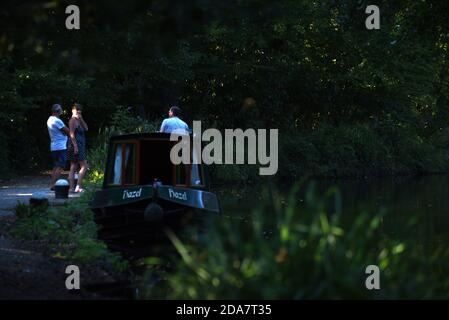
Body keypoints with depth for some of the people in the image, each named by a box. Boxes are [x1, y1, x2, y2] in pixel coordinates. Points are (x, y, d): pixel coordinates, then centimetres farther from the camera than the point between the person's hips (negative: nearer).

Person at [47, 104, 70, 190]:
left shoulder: (50, 120, 14)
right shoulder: (57, 121, -16)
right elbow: (67, 131, -12)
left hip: (54, 147, 10)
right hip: (61, 147, -10)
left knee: (56, 167, 12)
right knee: (60, 167, -10)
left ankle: (53, 185, 10)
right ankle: (54, 185, -15)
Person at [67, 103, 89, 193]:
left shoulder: (78, 120, 18)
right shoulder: (73, 120, -9)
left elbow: (86, 128, 12)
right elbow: (72, 134, -17)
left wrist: (81, 119, 4)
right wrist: (75, 146, -23)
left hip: (80, 146, 10)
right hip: (76, 146, -10)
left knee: (73, 168, 6)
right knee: (84, 166, -11)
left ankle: (71, 187, 5)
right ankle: (78, 186, -15)